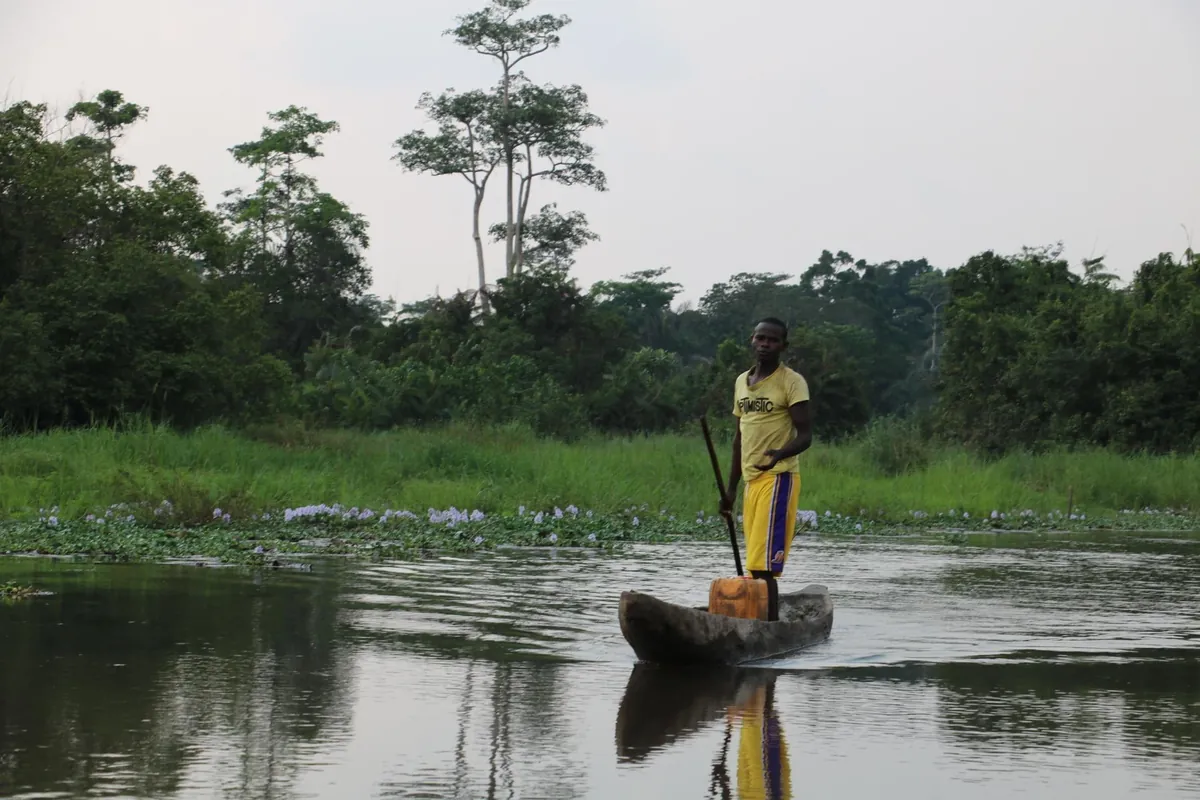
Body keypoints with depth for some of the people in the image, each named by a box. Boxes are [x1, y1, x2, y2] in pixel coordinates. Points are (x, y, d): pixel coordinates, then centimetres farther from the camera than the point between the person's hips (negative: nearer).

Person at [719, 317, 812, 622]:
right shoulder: (742, 382, 17)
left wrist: (779, 454, -31)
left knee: (764, 563, -14)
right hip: (752, 480, 7)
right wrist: (731, 488, 20)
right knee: (756, 564, 5)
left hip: (778, 478, -7)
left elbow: (805, 435, -11)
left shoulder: (792, 382, -5)